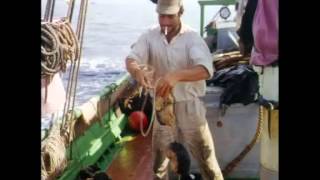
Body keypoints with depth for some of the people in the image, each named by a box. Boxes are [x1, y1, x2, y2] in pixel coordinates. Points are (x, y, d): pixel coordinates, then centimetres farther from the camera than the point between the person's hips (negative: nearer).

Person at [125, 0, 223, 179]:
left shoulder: (192, 37, -15)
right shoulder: (150, 36, -5)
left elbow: (206, 69, -29)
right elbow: (131, 59, -15)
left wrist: (177, 75, -46)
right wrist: (137, 70, -40)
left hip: (189, 106, -3)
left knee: (206, 157, 9)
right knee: (159, 158, 16)